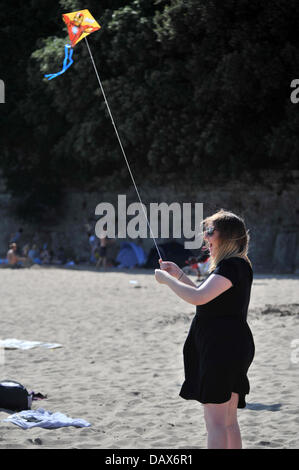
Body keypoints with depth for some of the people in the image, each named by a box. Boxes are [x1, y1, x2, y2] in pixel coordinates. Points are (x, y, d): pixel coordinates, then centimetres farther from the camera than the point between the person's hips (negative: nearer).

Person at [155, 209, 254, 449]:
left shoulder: (232, 266, -16)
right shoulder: (235, 265, 18)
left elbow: (198, 297, -27)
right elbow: (208, 298, 29)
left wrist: (167, 279, -13)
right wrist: (179, 274, 23)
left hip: (223, 346, -11)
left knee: (215, 421, -11)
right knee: (228, 422, 14)